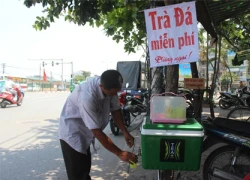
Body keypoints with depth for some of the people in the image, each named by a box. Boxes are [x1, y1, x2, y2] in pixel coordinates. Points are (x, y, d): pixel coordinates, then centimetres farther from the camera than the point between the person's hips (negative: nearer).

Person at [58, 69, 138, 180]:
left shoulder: (110, 87, -17)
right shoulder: (87, 96, -39)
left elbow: (115, 109, -1)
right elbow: (96, 131, -35)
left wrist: (125, 132, -10)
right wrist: (120, 153, -29)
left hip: (85, 131, 7)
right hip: (72, 133, -7)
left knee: (85, 168, 23)